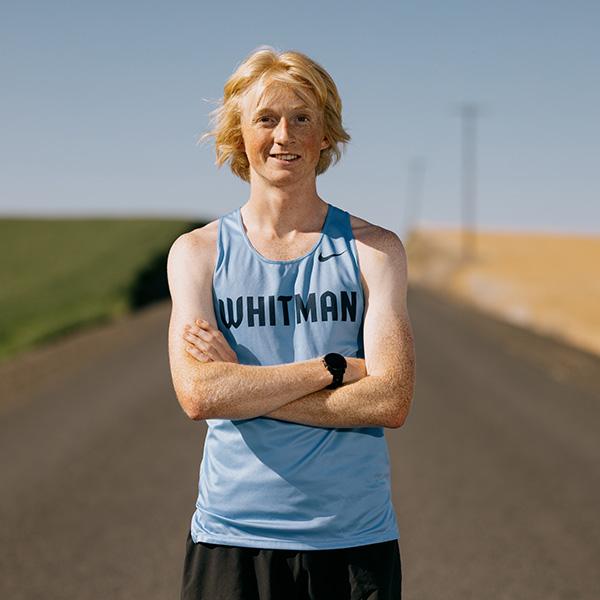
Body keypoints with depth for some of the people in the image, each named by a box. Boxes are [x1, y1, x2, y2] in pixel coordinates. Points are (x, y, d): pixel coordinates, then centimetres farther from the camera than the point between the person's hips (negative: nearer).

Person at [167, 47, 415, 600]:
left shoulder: (374, 249, 1)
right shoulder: (197, 253, 3)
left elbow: (391, 401, -10)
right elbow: (199, 395, -11)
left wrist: (244, 388, -12)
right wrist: (336, 366, -13)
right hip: (231, 538, 0)